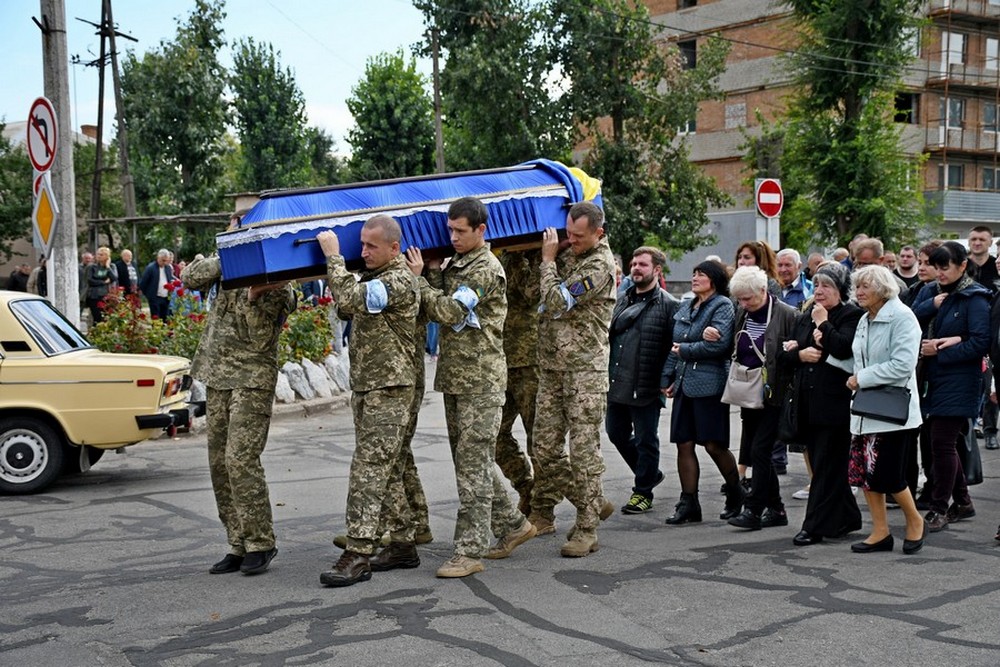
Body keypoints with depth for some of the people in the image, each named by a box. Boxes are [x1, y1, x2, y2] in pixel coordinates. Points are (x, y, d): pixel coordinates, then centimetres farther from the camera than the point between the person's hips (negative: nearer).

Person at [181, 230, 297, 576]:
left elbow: (259, 340, -18)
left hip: (252, 381, -7)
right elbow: (190, 277, -1)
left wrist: (253, 297, -29)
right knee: (219, 464, 7)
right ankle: (239, 546, 13)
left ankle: (260, 543, -5)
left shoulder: (277, 290, -10)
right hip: (217, 378, 7)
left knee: (241, 460, -15)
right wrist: (224, 261, -12)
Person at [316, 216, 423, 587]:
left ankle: (358, 554, -14)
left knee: (369, 468, -13)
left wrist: (333, 255, -18)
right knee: (387, 470, 12)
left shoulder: (399, 282, -16)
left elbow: (348, 299, -28)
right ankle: (403, 544, 20)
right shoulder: (372, 276, 15)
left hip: (389, 389, -10)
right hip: (365, 385, 10)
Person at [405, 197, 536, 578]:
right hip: (455, 378, 9)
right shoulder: (455, 264, 17)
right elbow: (438, 312, 11)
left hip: (481, 381, -9)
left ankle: (469, 551, -6)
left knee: (473, 464, -8)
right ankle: (512, 525, 28)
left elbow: (449, 312, -17)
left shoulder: (486, 269, -12)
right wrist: (433, 271, 1)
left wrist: (419, 278, -8)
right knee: (472, 461, 15)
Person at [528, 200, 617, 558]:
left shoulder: (599, 264, -13)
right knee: (545, 444, 8)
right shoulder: (567, 251, 13)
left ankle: (586, 529, 0)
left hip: (586, 369, -8)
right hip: (552, 365, 8)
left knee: (584, 448, -5)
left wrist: (548, 258, -8)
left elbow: (556, 302, -18)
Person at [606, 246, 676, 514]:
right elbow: (609, 335, 21)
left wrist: (667, 380, -16)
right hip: (617, 384, 7)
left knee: (645, 439, 4)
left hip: (645, 388, -7)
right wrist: (606, 372, 14)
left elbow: (675, 346, -11)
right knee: (617, 433, 14)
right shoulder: (622, 300, 14)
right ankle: (650, 473, 34)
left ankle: (643, 492, 17)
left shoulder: (667, 305, -8)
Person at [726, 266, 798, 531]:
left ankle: (753, 510, -4)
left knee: (759, 450, -10)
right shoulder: (741, 314, 9)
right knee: (752, 451, 9)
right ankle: (775, 509, 20)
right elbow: (734, 351, 18)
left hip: (774, 396, -7)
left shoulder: (787, 315, -10)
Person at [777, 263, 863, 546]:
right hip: (807, 402, 7)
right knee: (827, 464, 13)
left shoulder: (851, 315, -5)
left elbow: (843, 348, -23)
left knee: (826, 466, -4)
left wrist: (823, 323, -13)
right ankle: (845, 518, 25)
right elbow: (784, 354, 14)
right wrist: (800, 354, -6)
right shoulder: (805, 317, 17)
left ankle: (816, 526, -1)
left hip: (834, 403, -7)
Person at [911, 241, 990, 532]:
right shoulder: (934, 292, 13)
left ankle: (939, 509, 6)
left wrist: (939, 351, -15)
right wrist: (931, 305, -11)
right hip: (933, 380, 7)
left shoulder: (974, 298, -8)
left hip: (958, 384, -7)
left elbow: (980, 343, -15)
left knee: (942, 444, -4)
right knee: (944, 444, 13)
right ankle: (962, 502, 27)